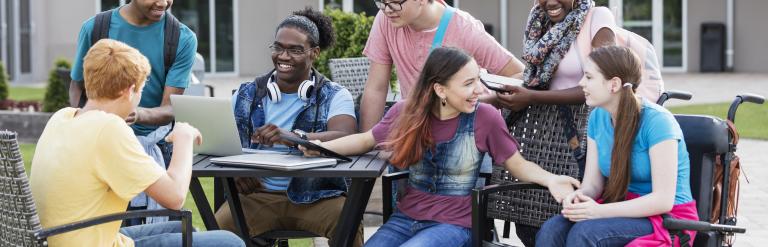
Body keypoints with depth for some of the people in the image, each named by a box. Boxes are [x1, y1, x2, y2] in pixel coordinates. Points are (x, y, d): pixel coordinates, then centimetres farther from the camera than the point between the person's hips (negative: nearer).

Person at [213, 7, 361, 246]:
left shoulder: (334, 96, 1)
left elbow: (346, 138, -18)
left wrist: (293, 137, -35)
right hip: (258, 194, 2)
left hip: (316, 195, -2)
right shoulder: (246, 95, 12)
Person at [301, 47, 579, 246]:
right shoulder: (407, 112, -3)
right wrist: (321, 147, 0)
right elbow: (366, 140, 14)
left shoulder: (485, 117, -11)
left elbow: (518, 165, -2)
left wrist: (550, 179, -22)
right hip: (406, 218, 4)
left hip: (454, 225, -4)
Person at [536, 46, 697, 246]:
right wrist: (578, 197, -21)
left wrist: (599, 211, -29)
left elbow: (663, 200, -22)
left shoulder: (657, 121, -17)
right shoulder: (598, 117, 5)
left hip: (668, 217, -6)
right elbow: (592, 183, 4)